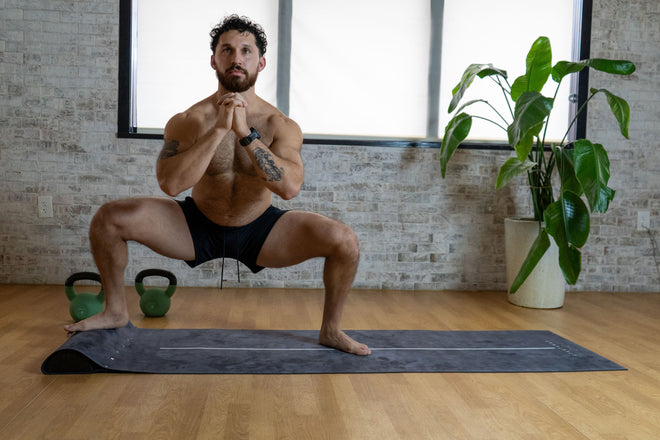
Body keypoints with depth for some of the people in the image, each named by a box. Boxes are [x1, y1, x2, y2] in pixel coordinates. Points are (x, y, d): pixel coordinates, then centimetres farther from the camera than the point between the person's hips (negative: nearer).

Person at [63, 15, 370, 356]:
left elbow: (290, 188, -29)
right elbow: (170, 184, -28)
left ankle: (330, 330, 5)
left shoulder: (281, 126, -13)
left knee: (344, 240, -20)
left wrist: (245, 133, -34)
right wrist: (219, 130, -33)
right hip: (196, 227, 1)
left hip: (258, 231, 0)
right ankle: (116, 311, 9)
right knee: (108, 219, -16)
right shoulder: (187, 122, -12)